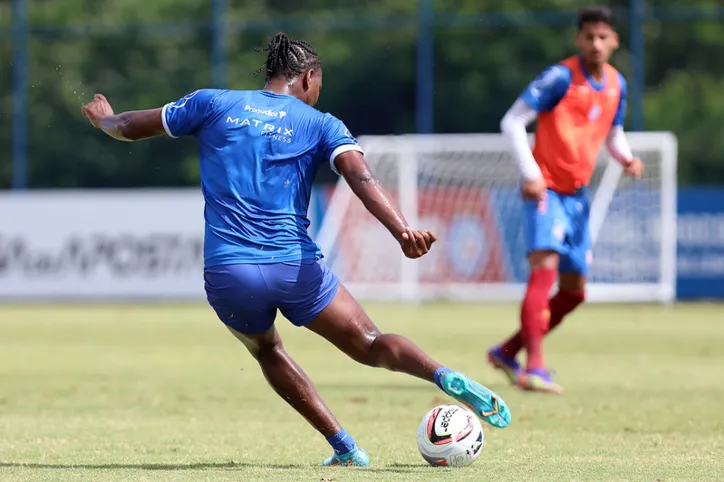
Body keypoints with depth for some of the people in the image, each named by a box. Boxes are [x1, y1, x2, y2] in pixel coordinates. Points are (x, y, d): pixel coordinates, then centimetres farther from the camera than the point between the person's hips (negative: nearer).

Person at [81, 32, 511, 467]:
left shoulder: (213, 104, 13)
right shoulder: (321, 124, 8)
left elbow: (130, 127, 23)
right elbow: (362, 178, -11)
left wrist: (104, 119, 46)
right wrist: (402, 230, -23)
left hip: (226, 272, 1)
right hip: (295, 265, -1)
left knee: (267, 350, 28)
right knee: (369, 345, 8)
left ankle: (346, 450, 17)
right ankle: (445, 377, -23)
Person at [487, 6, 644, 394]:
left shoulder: (616, 85, 7)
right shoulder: (561, 77, -14)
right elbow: (512, 122, -14)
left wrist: (626, 158, -1)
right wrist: (531, 173, -22)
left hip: (576, 194, 8)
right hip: (545, 187, -8)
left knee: (574, 290, 10)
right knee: (545, 267, -25)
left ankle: (507, 353, 24)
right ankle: (535, 368, -31)